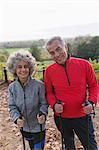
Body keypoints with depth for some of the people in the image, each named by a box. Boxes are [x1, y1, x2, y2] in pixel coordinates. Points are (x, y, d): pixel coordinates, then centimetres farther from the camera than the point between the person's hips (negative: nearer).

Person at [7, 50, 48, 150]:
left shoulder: (38, 85, -20)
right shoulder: (12, 87, -9)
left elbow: (44, 103, -12)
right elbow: (12, 107, -5)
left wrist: (43, 114, -31)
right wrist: (17, 118, -23)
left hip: (38, 126, -3)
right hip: (24, 127, 4)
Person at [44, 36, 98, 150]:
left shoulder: (84, 64, -11)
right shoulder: (49, 71, -8)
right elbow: (49, 92, 3)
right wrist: (54, 104, -15)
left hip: (82, 116, -1)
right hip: (61, 118, 1)